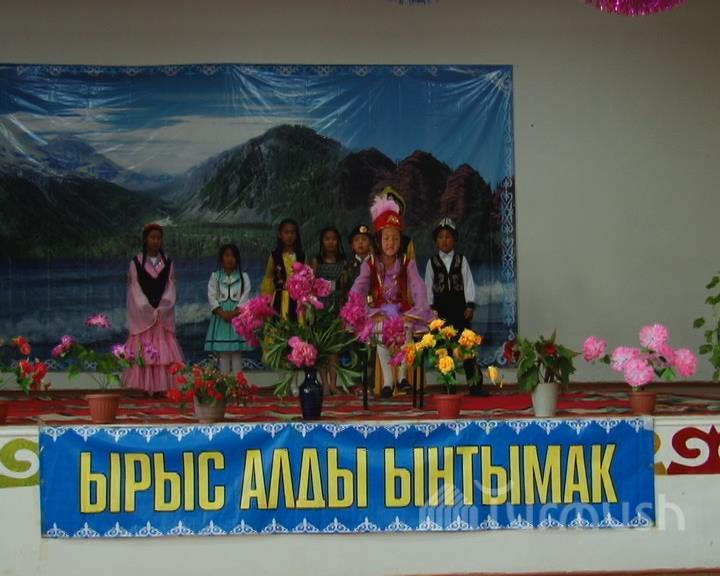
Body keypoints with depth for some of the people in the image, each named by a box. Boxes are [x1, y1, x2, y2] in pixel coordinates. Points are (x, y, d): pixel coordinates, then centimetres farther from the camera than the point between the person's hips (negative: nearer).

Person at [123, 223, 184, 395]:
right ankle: (144, 389, -6)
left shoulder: (168, 264, 9)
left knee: (164, 353, -4)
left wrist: (160, 311, -10)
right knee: (143, 354, -6)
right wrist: (150, 312, -11)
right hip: (142, 315, -2)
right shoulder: (136, 263, 2)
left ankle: (162, 388, -3)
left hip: (164, 315, 2)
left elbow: (170, 290, 4)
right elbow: (136, 291, -2)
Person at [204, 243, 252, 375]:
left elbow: (245, 297, -2)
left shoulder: (243, 277, 7)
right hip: (221, 318, 1)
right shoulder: (215, 277, 8)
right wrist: (222, 312, -16)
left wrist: (234, 312, -17)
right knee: (223, 352, -1)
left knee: (237, 352, -3)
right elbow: (211, 297, -1)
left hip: (238, 317, 0)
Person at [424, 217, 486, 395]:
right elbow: (428, 285, 6)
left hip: (459, 305, -1)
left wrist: (470, 305, -5)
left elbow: (468, 282, 2)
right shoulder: (432, 262, 6)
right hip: (441, 307, 1)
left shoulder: (461, 260, 5)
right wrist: (430, 306, -1)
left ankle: (475, 384, -3)